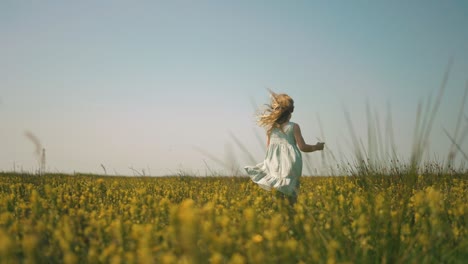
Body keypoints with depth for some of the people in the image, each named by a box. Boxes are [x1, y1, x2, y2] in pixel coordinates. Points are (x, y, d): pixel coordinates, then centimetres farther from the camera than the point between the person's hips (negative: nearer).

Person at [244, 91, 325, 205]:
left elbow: (268, 148, 12)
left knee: (278, 194, 6)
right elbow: (302, 147, -3)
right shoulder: (294, 127, -3)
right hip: (290, 168, -3)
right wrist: (316, 147, 13)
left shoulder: (271, 128, 7)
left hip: (275, 168, 3)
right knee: (291, 197, 3)